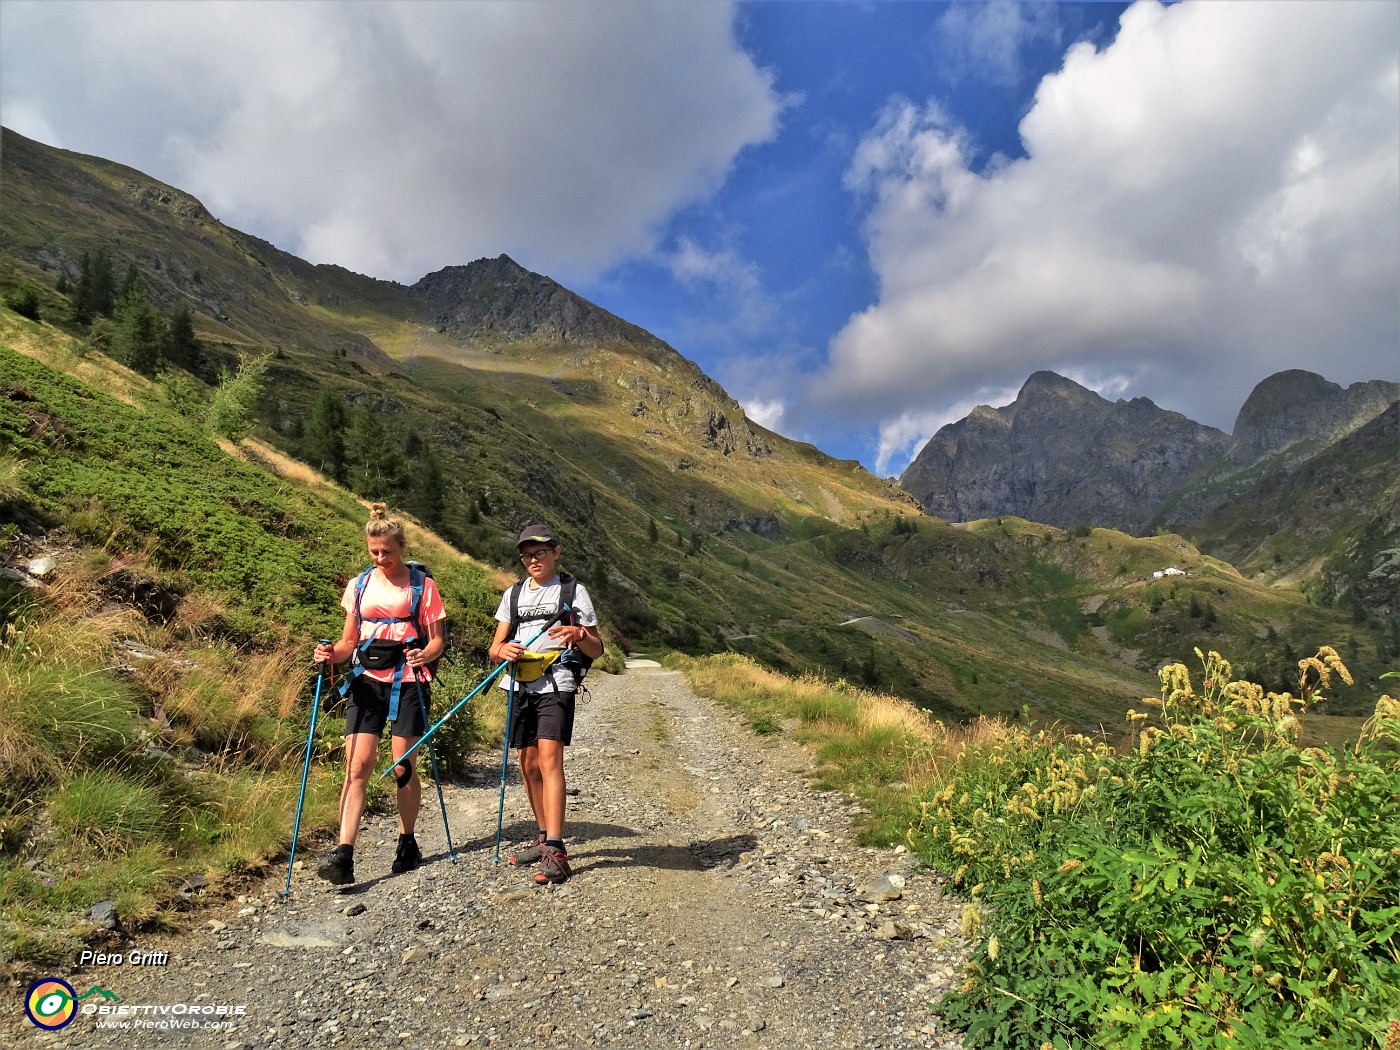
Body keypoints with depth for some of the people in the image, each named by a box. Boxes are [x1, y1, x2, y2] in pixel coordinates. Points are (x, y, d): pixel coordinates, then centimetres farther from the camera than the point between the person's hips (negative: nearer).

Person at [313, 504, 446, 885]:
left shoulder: (422, 585, 1)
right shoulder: (359, 585, 10)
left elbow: (437, 639, 1)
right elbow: (349, 641, 14)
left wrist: (426, 654, -21)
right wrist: (331, 653, -7)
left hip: (408, 683, -3)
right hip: (367, 682, 3)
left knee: (402, 768, 3)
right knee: (357, 766, -8)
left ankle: (407, 843, 23)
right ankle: (344, 854, -10)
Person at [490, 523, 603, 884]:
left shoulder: (574, 591, 4)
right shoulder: (513, 594, 16)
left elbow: (597, 650, 5)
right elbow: (495, 647, 13)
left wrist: (578, 634, -17)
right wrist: (504, 650, -11)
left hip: (557, 684, -5)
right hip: (521, 687, 5)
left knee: (549, 758, -18)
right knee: (528, 765, 9)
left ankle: (555, 850, -19)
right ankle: (544, 838, 25)